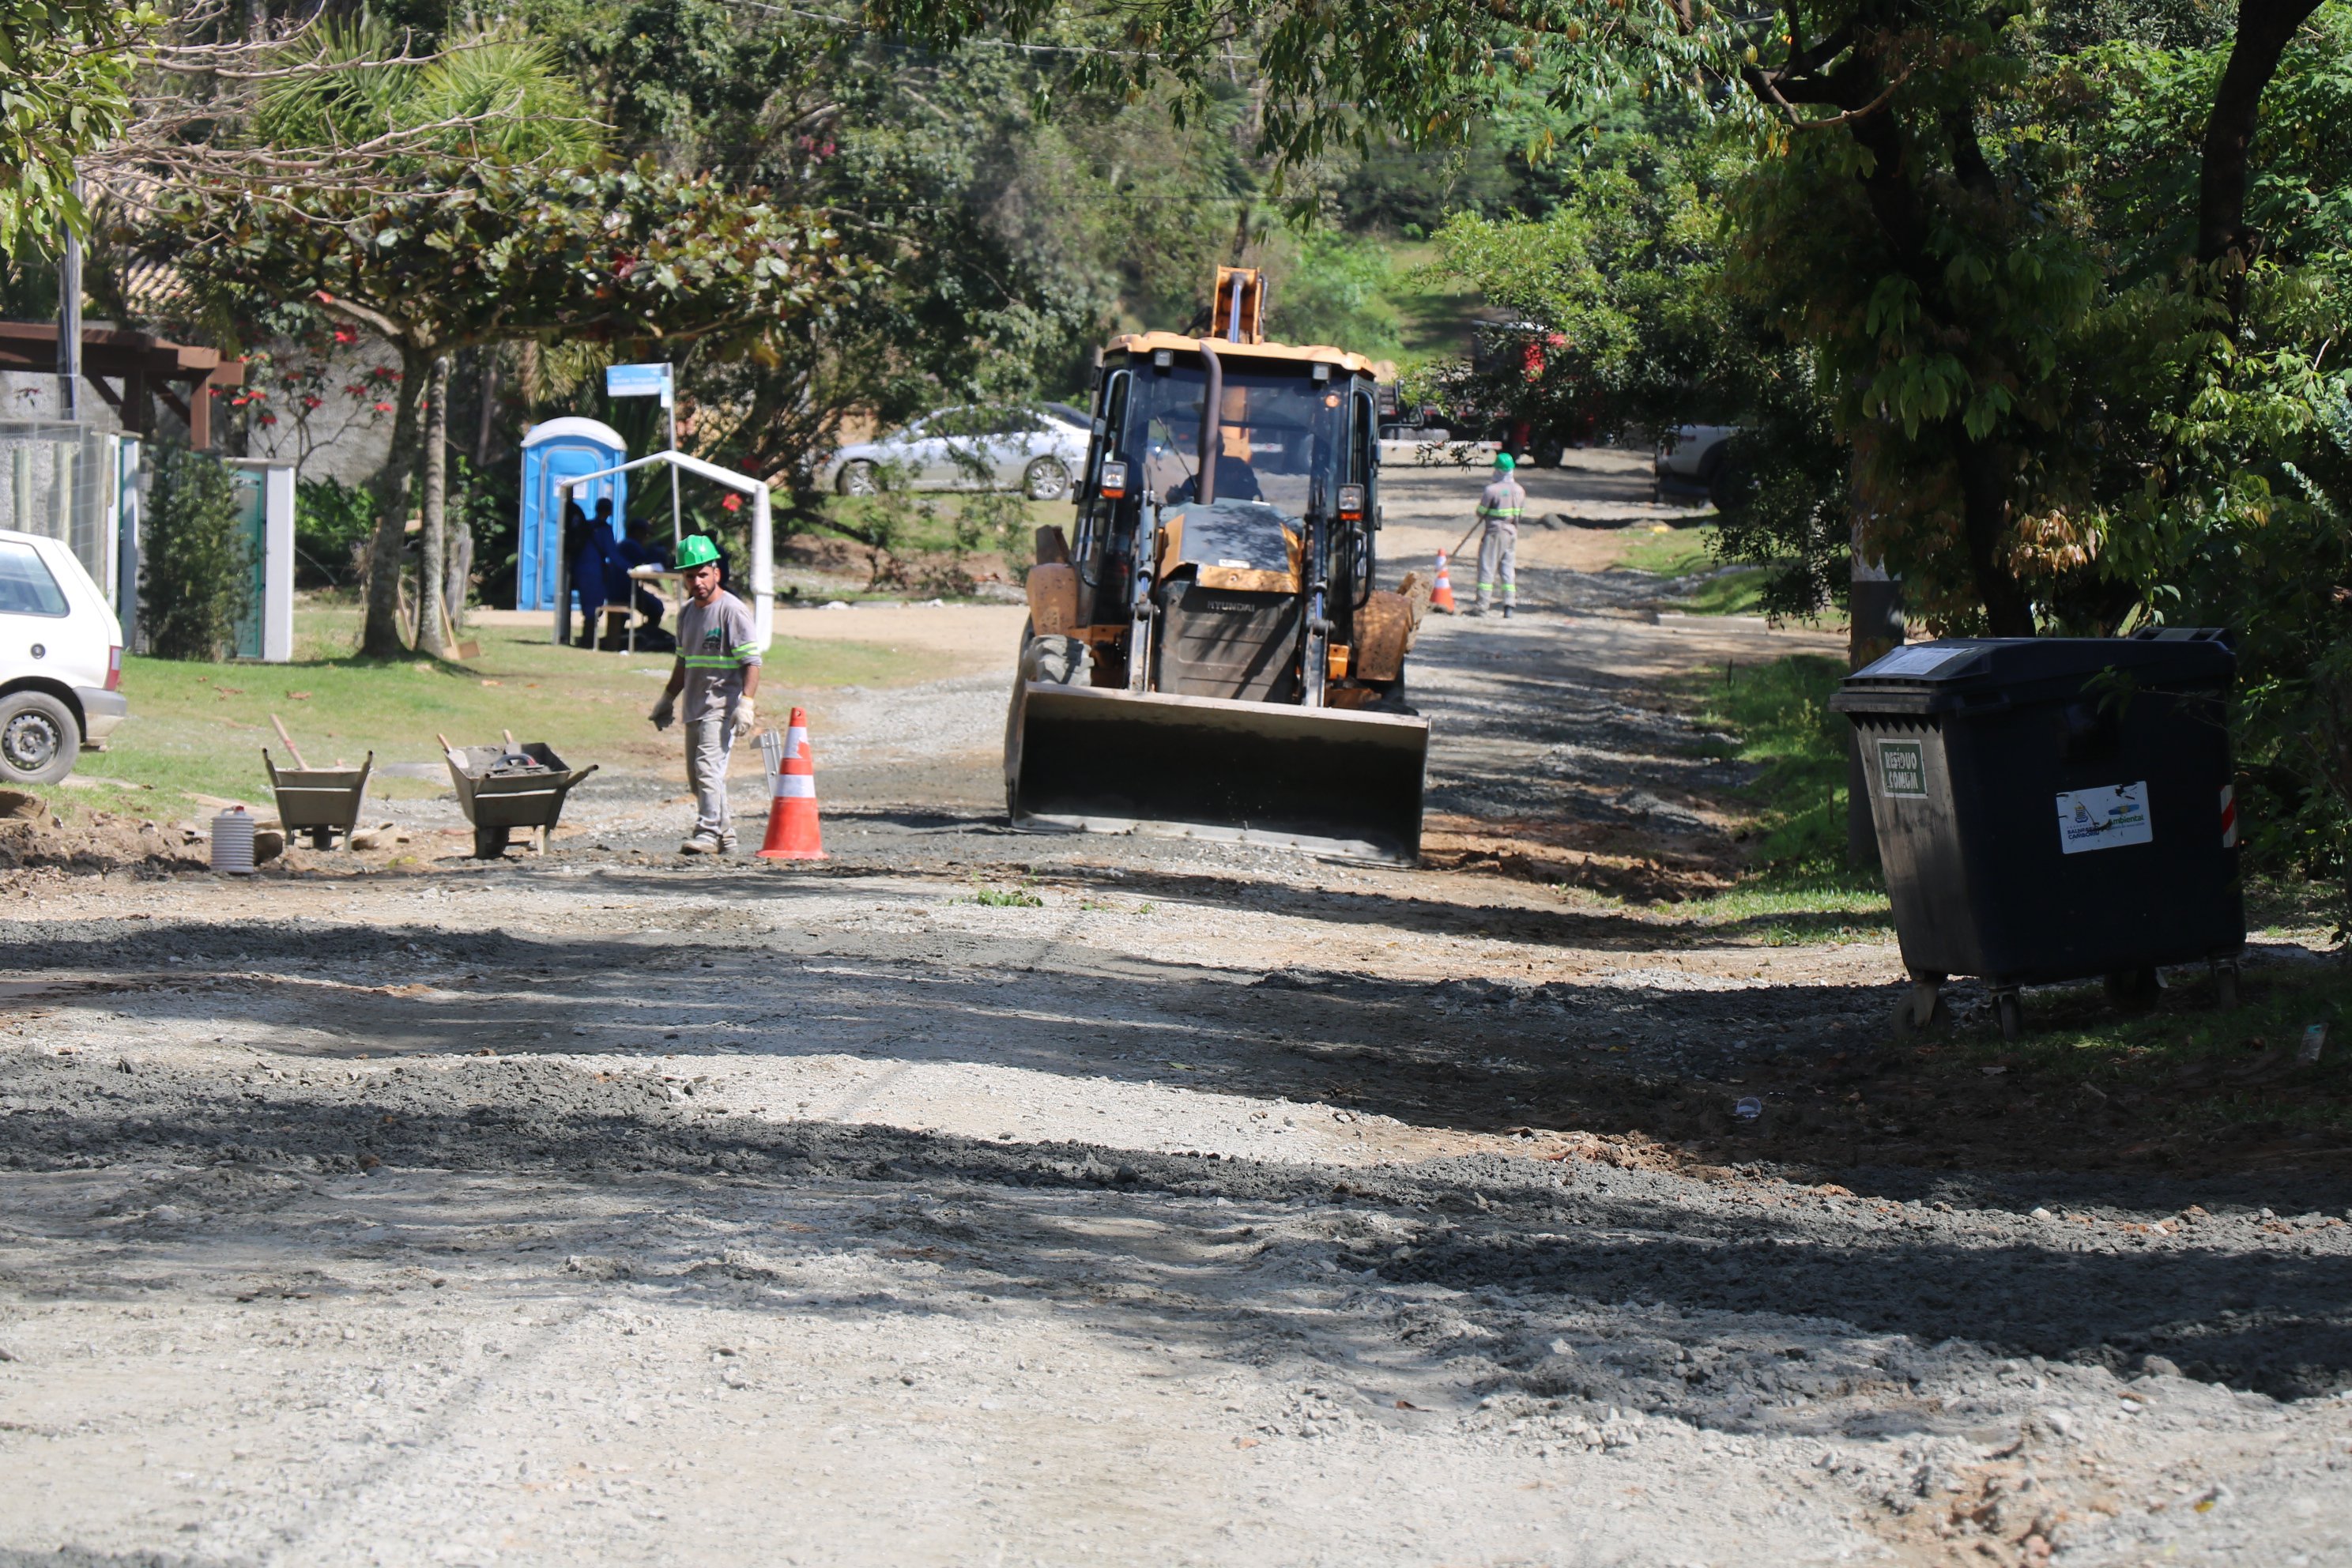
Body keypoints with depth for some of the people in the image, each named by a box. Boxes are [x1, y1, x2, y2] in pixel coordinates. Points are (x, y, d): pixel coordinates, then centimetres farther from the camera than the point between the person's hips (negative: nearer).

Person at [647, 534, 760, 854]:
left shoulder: (732, 610, -9)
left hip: (722, 705, -9)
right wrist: (668, 698, 29)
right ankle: (725, 836, 18)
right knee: (697, 777, 11)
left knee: (708, 767, -19)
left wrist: (746, 702, -23)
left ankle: (709, 834, -19)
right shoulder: (688, 612, 16)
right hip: (694, 705, 9)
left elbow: (751, 660, -14)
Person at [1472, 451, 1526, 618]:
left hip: (1495, 532, -5)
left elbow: (1480, 512, -10)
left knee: (1487, 568, 1)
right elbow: (1521, 513, 10)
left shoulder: (1492, 490, -16)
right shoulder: (1519, 490, 3)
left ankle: (1482, 605, 2)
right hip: (1512, 532, 5)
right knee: (1508, 569, 9)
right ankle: (1508, 605, 1)